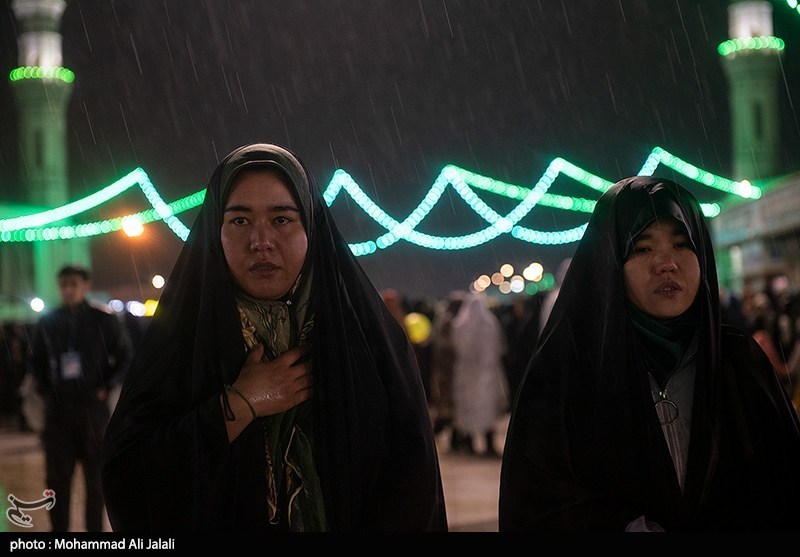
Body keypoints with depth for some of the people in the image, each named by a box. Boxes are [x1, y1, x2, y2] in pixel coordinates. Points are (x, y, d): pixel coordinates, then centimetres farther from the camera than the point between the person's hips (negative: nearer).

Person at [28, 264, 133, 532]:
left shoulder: (103, 319, -2)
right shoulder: (47, 323, 6)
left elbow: (125, 357, 3)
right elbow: (35, 362, 17)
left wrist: (105, 387, -3)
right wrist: (44, 391, 7)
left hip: (92, 407, -2)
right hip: (57, 410, 2)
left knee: (95, 478, 4)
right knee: (57, 479, 3)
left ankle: (95, 529, 13)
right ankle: (59, 530, 12)